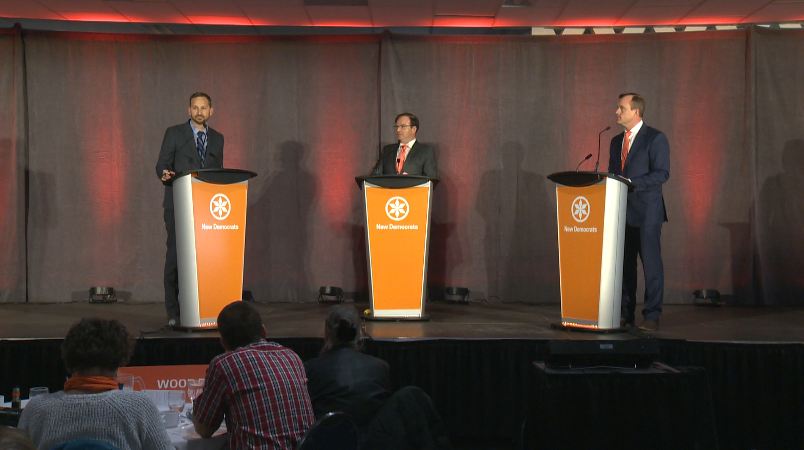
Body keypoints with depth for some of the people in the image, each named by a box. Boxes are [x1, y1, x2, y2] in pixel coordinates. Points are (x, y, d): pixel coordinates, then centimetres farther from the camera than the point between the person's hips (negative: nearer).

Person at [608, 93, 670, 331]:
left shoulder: (655, 138, -4)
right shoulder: (616, 141, 17)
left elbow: (662, 173, -12)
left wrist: (631, 183, -20)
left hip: (647, 212, -6)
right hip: (622, 211, 6)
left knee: (651, 264, -4)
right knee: (624, 264, 7)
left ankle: (652, 316, 0)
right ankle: (625, 314, 14)